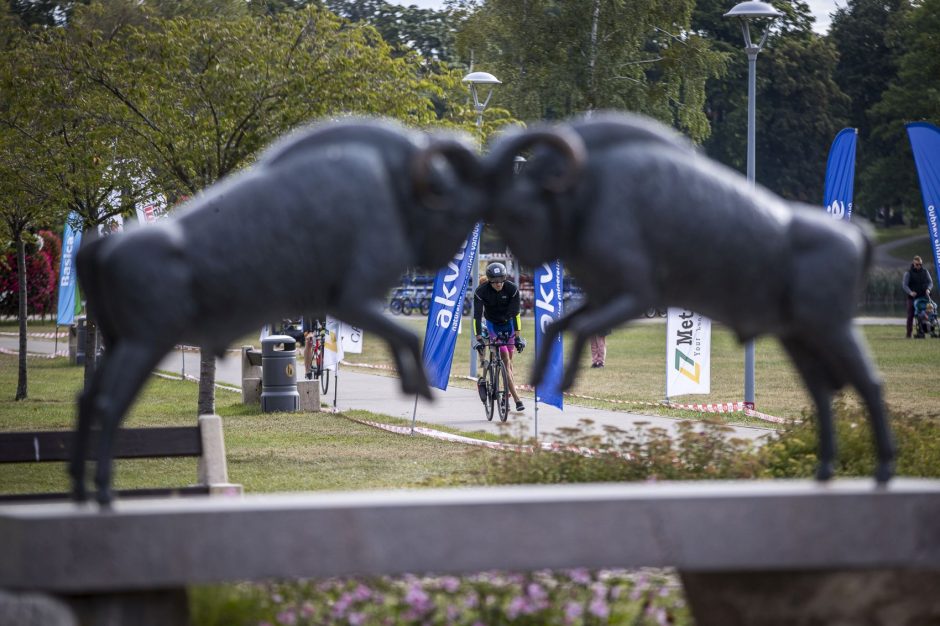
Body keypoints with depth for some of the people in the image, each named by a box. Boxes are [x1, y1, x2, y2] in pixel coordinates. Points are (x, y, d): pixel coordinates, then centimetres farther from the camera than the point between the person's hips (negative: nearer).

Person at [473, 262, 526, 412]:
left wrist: (517, 336, -33)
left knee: (508, 360, 2)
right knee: (505, 361, -14)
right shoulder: (481, 291, -26)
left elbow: (515, 313, -26)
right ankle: (517, 399, -22)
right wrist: (479, 339, -38)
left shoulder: (512, 289, -23)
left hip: (508, 322, 2)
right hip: (493, 325, -1)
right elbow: (477, 315, -29)